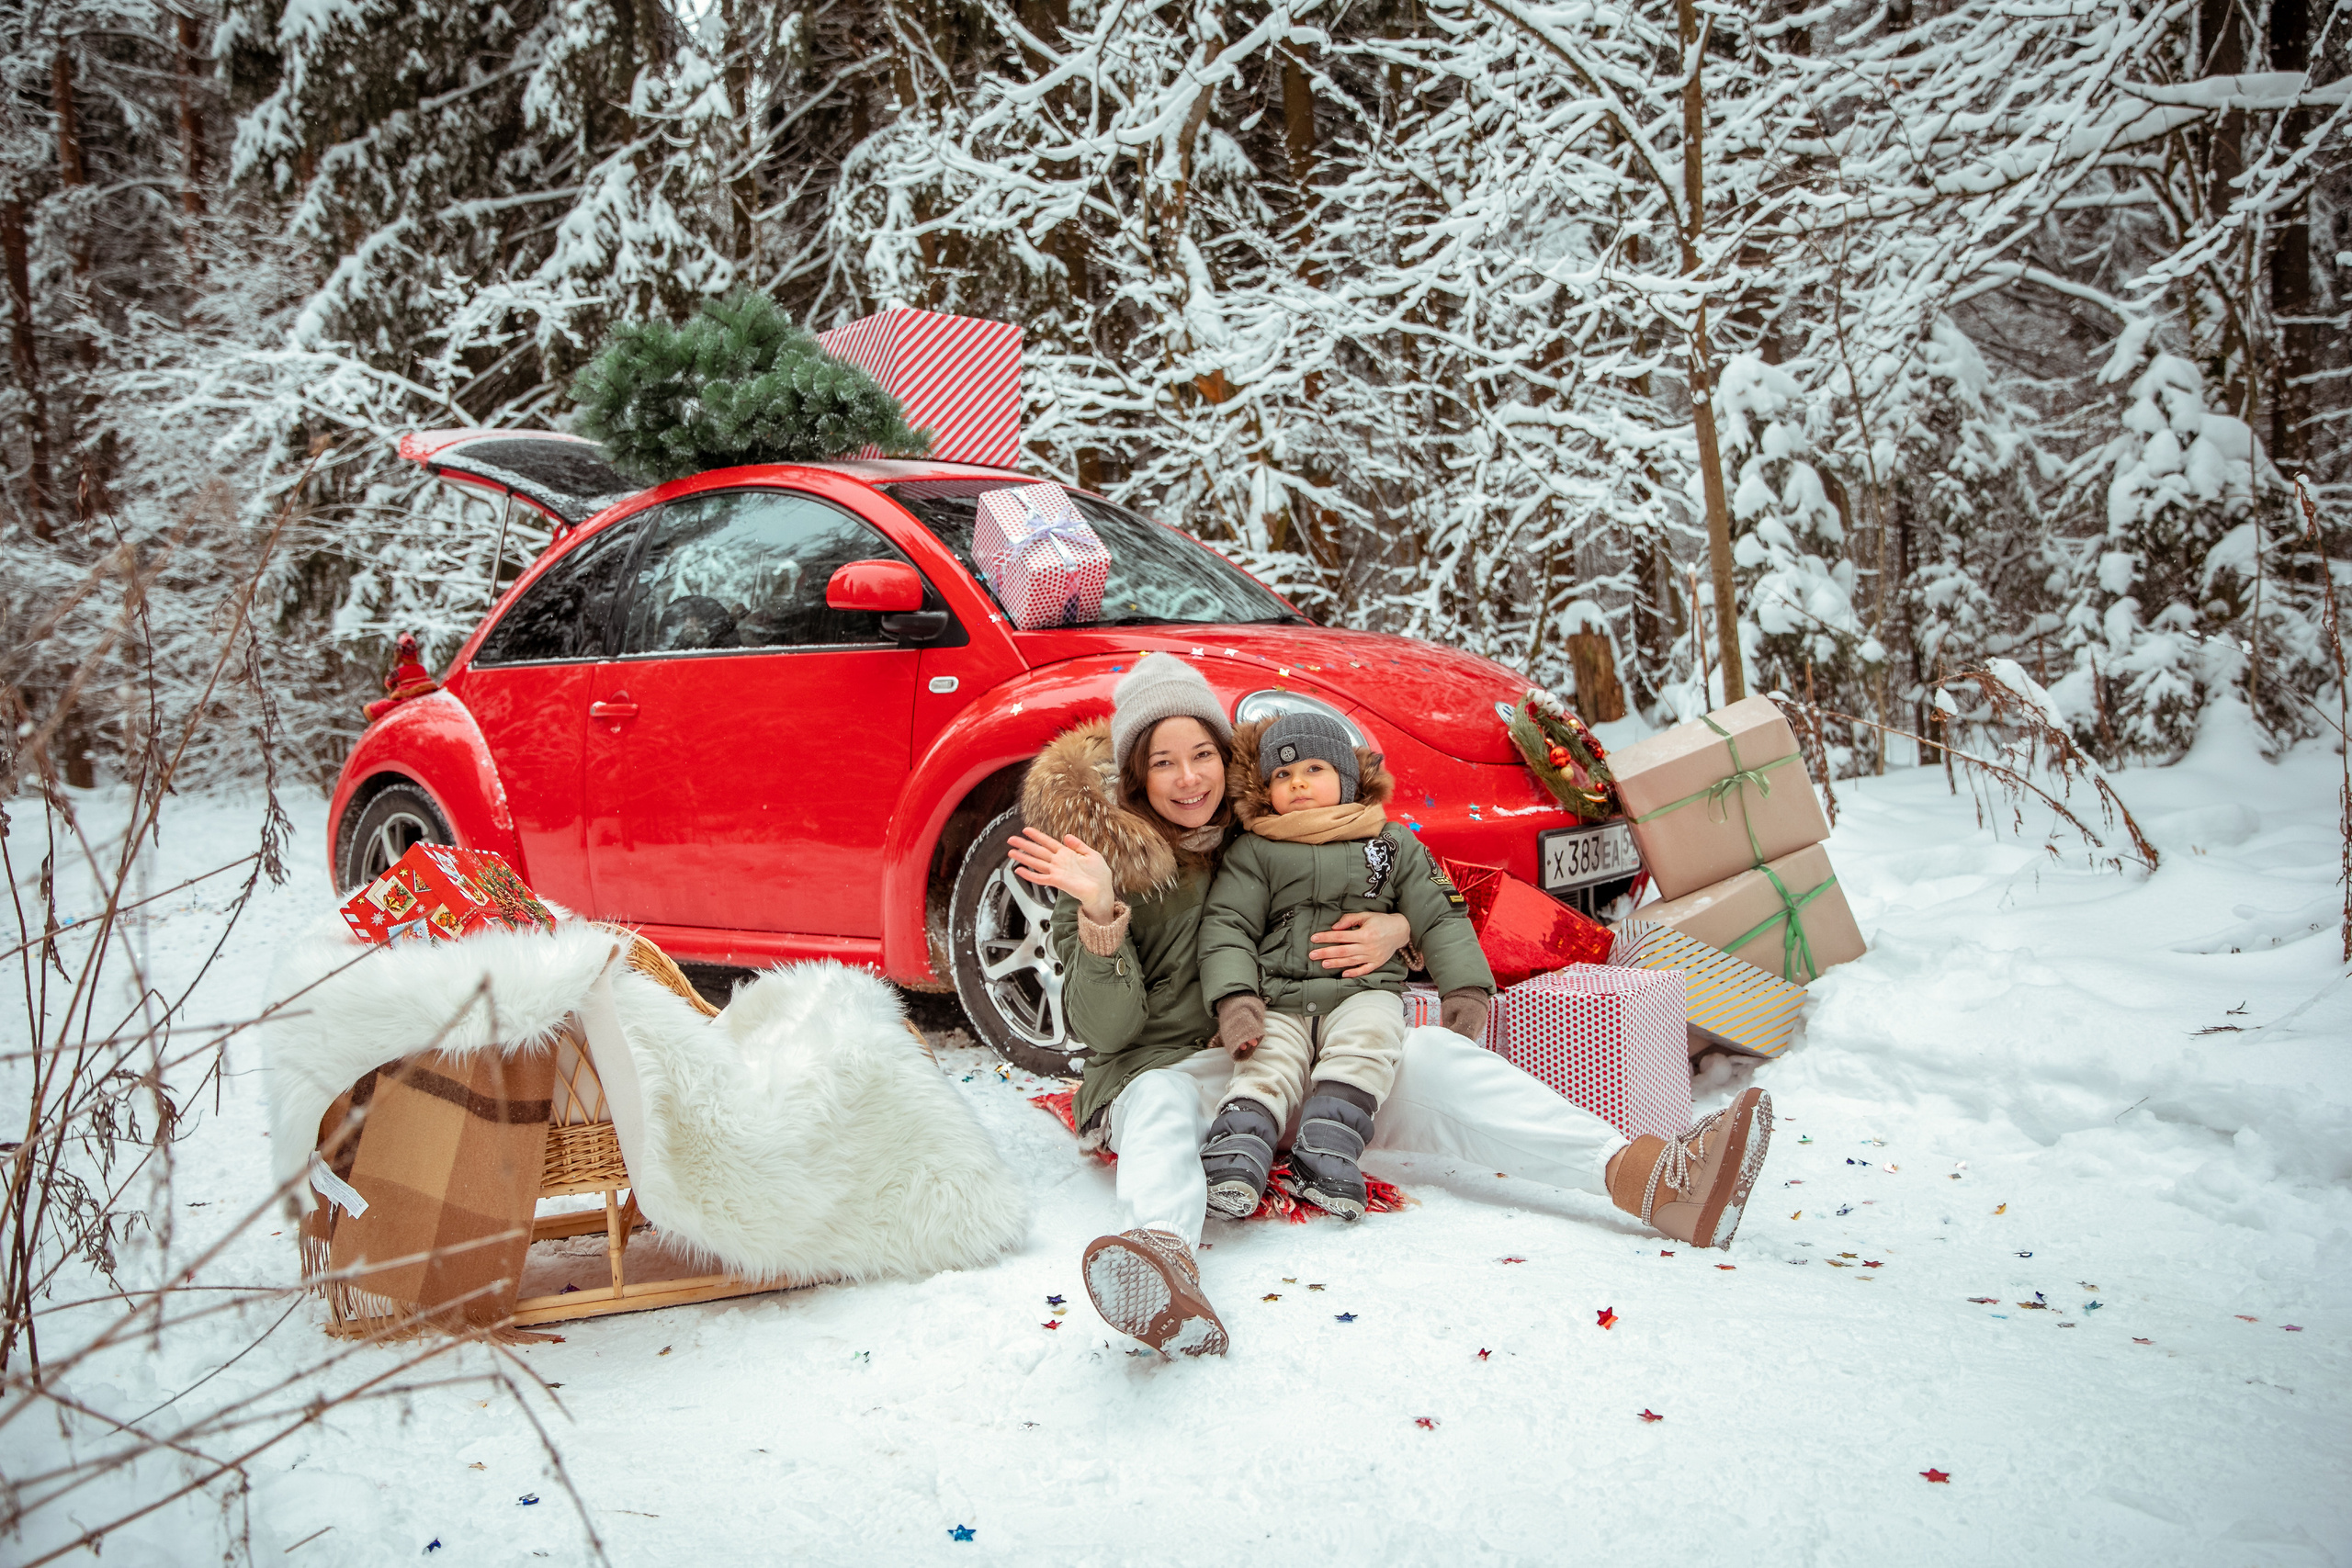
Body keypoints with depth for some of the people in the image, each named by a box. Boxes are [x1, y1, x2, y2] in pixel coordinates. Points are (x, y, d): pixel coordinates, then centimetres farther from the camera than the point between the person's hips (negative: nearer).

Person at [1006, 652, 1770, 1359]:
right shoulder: (1104, 856, -2)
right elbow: (1105, 1028, -10)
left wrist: (1397, 929, -9)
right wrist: (1099, 913, -25)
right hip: (1161, 1068, -3)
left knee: (1429, 1057, -20)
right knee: (1159, 1111, -37)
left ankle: (1644, 1175, -36)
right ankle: (1165, 1255, -71)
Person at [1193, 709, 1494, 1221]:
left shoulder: (1393, 844, 14)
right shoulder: (1253, 851, 9)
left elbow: (1439, 916, 15)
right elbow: (1227, 924, 2)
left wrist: (1465, 987, 3)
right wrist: (1234, 997, -14)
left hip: (1365, 991, 0)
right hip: (1280, 1002, 0)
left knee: (1363, 1044, -31)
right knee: (1266, 1070, -24)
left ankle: (1326, 1154, -37)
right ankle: (1234, 1159, -37)